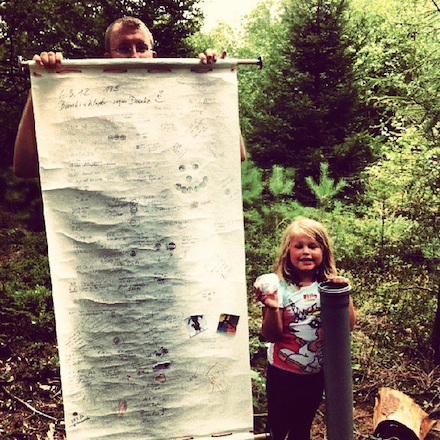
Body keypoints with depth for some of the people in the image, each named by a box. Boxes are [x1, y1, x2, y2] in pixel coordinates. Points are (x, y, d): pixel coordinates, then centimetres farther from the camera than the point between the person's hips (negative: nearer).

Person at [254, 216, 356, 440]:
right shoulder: (279, 287, -16)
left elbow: (348, 325, -7)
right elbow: (271, 335, -15)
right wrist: (272, 308, -32)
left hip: (316, 372, 3)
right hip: (283, 373, -3)